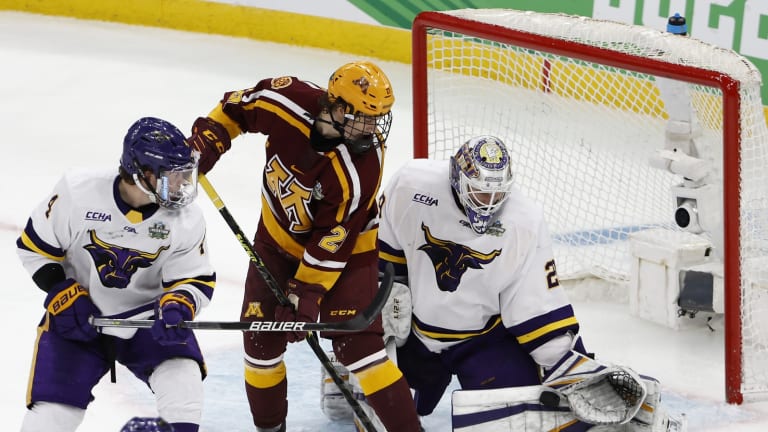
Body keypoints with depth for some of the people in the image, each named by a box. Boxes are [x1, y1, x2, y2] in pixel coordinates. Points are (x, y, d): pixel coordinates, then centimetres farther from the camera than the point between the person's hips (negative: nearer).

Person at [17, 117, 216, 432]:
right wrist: (63, 294, -15)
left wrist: (177, 306, -29)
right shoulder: (77, 193, -21)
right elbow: (35, 247, -8)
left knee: (182, 376, -22)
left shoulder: (187, 220, -15)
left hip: (147, 315, 2)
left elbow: (197, 279, -8)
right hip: (76, 315, -1)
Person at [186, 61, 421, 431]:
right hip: (279, 233, 4)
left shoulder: (362, 166, -32)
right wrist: (208, 137, -13)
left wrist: (307, 294, -27)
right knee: (260, 336, 5)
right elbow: (237, 106, -2)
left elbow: (333, 240, -28)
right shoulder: (288, 101, -25)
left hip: (341, 246, -4)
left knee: (355, 341, -17)